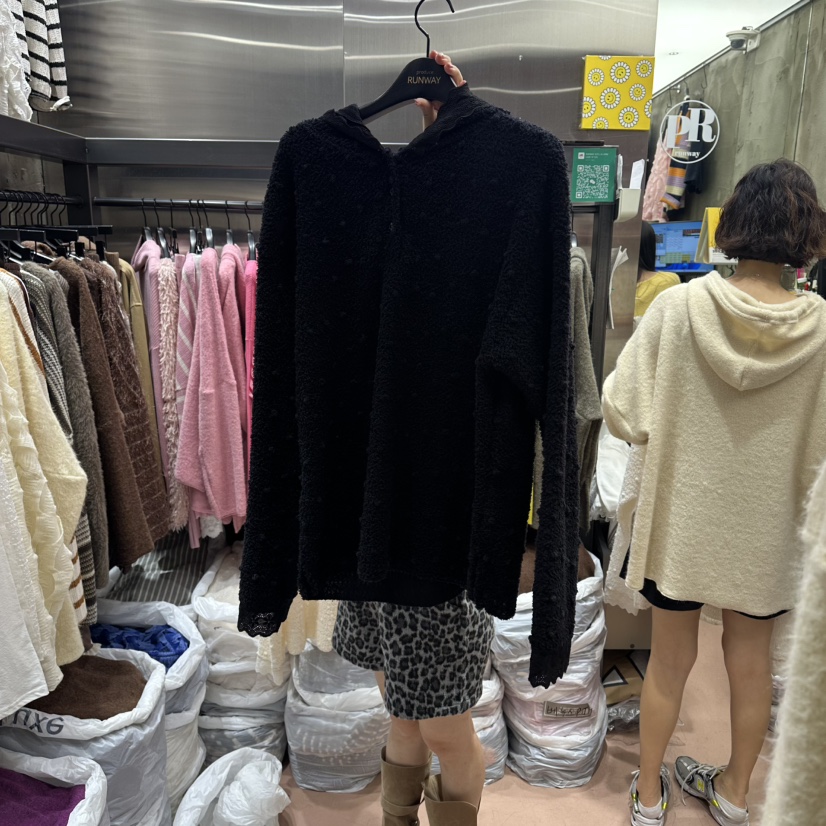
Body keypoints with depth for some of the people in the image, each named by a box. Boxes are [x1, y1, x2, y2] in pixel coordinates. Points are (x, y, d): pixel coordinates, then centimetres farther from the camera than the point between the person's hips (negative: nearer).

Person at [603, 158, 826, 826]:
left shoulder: (679, 306, -17)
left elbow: (623, 414, -14)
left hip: (683, 518, -1)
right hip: (764, 528, 1)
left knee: (670, 659, 17)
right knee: (750, 660, 22)